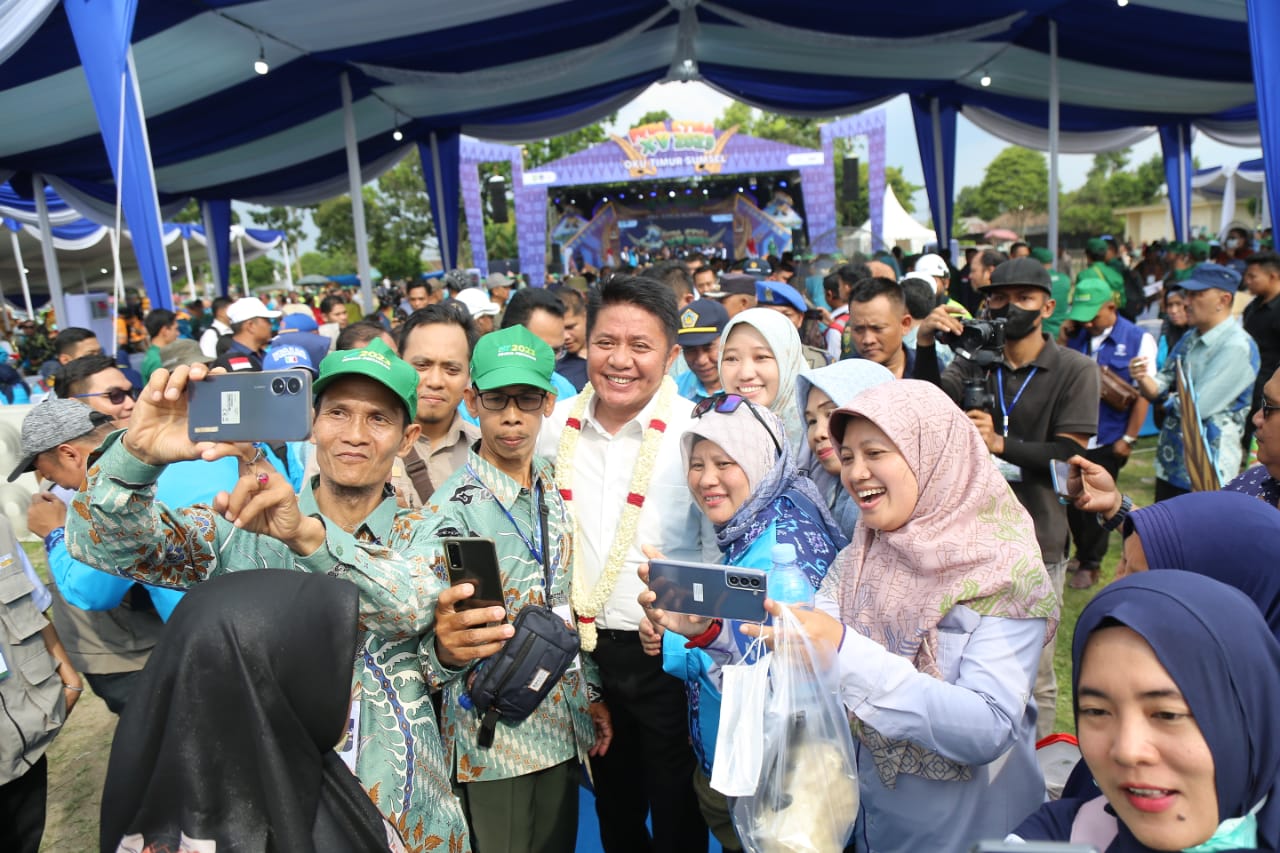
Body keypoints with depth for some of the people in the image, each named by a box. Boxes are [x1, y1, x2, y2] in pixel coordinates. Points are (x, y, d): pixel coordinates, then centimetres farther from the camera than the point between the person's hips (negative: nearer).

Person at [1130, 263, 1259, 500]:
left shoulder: (1236, 347, -17)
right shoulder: (1189, 339, 9)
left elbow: (1196, 407, -22)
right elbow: (1158, 391, 8)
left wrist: (1171, 399, -1)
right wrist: (1143, 378, -14)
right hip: (1169, 463, 8)